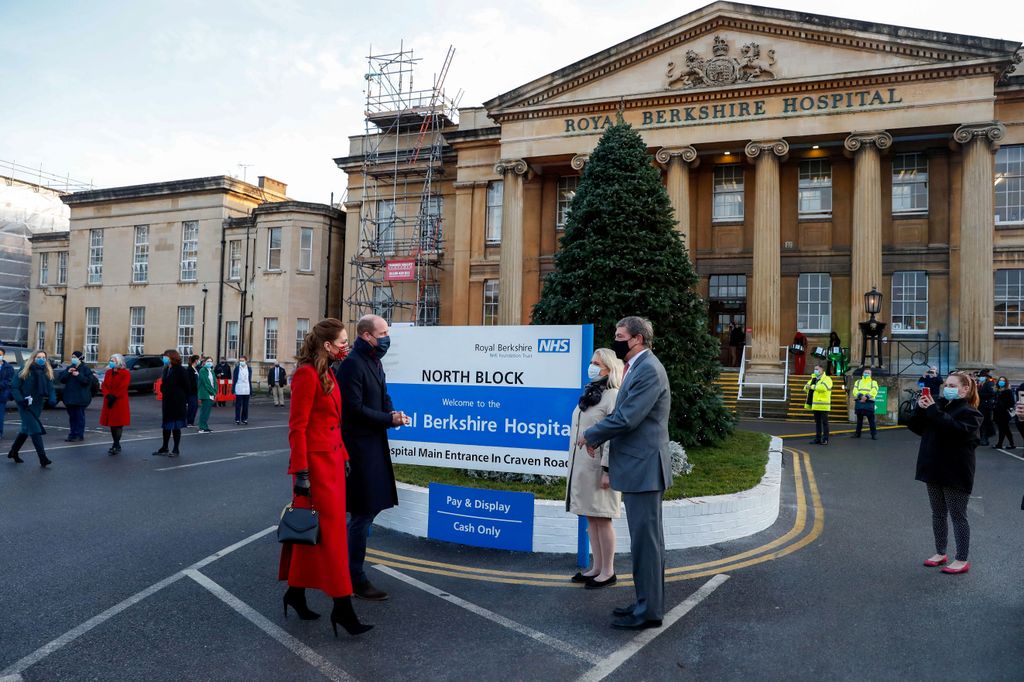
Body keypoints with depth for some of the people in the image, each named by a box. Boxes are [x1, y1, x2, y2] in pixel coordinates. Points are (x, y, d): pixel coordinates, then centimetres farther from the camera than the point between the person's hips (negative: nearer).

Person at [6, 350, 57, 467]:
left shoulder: (47, 373, 4)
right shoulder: (25, 372, -8)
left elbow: (51, 389, 3)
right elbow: (14, 387, -8)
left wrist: (52, 400, -16)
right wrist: (21, 400, -21)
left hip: (37, 407, 5)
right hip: (25, 406, -5)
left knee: (26, 430, 18)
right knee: (35, 430, -14)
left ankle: (13, 452, 39)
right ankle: (43, 459, -16)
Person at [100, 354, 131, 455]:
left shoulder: (125, 373, -6)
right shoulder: (108, 372, 13)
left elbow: (123, 388, -14)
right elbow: (104, 385, 6)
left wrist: (114, 397, -18)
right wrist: (108, 395, -11)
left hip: (120, 402, -6)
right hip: (109, 401, 6)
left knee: (118, 423, -6)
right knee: (111, 423, 9)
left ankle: (116, 445, -5)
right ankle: (116, 444, 18)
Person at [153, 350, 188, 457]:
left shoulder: (181, 371, -10)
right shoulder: (166, 369, 10)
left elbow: (186, 387, -10)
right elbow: (164, 385, 20)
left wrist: (185, 402, -12)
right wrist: (162, 388, 0)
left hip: (177, 403, -7)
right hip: (167, 401, 7)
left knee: (176, 426, 0)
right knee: (166, 425, 13)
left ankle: (176, 449, 8)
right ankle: (164, 448, 22)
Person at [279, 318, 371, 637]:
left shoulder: (328, 374, 13)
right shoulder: (307, 374, -15)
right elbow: (297, 427, -17)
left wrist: (344, 457, 15)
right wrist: (301, 472, -18)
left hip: (332, 459, 9)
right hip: (315, 461, -9)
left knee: (311, 529, 16)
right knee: (331, 530, -4)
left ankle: (296, 593, 29)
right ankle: (341, 606, 3)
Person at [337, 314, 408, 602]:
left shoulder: (374, 362, 13)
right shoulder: (352, 364, -16)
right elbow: (354, 408, -20)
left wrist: (392, 413, -1)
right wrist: (389, 419, -16)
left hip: (373, 445, 9)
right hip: (358, 446, -9)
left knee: (368, 509, 16)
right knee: (363, 513, -2)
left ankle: (351, 565, 30)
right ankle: (355, 578, 12)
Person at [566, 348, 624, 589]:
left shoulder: (613, 395, -11)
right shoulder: (589, 393, 15)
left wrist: (607, 470, -20)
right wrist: (574, 467, 19)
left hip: (598, 467, -8)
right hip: (581, 466, 8)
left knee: (602, 519, 0)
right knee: (590, 518, 13)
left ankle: (608, 571, 12)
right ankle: (597, 568, 23)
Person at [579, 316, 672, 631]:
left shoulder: (649, 370, -17)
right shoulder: (637, 368, 15)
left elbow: (626, 418, -22)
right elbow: (622, 415, 17)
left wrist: (591, 435, -8)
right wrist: (598, 437, 3)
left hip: (643, 467, -11)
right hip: (638, 467, 11)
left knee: (645, 540, -1)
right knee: (646, 539, 17)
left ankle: (649, 611, 9)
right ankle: (648, 603, 29)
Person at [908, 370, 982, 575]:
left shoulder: (969, 412, -10)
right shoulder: (939, 404, 8)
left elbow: (953, 429, -30)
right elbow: (916, 427, 6)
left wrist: (933, 410, -27)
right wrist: (921, 409, -10)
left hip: (956, 474, -7)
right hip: (935, 469, 7)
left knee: (958, 517, 2)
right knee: (938, 514, 15)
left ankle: (962, 560, 12)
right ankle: (940, 553, 27)